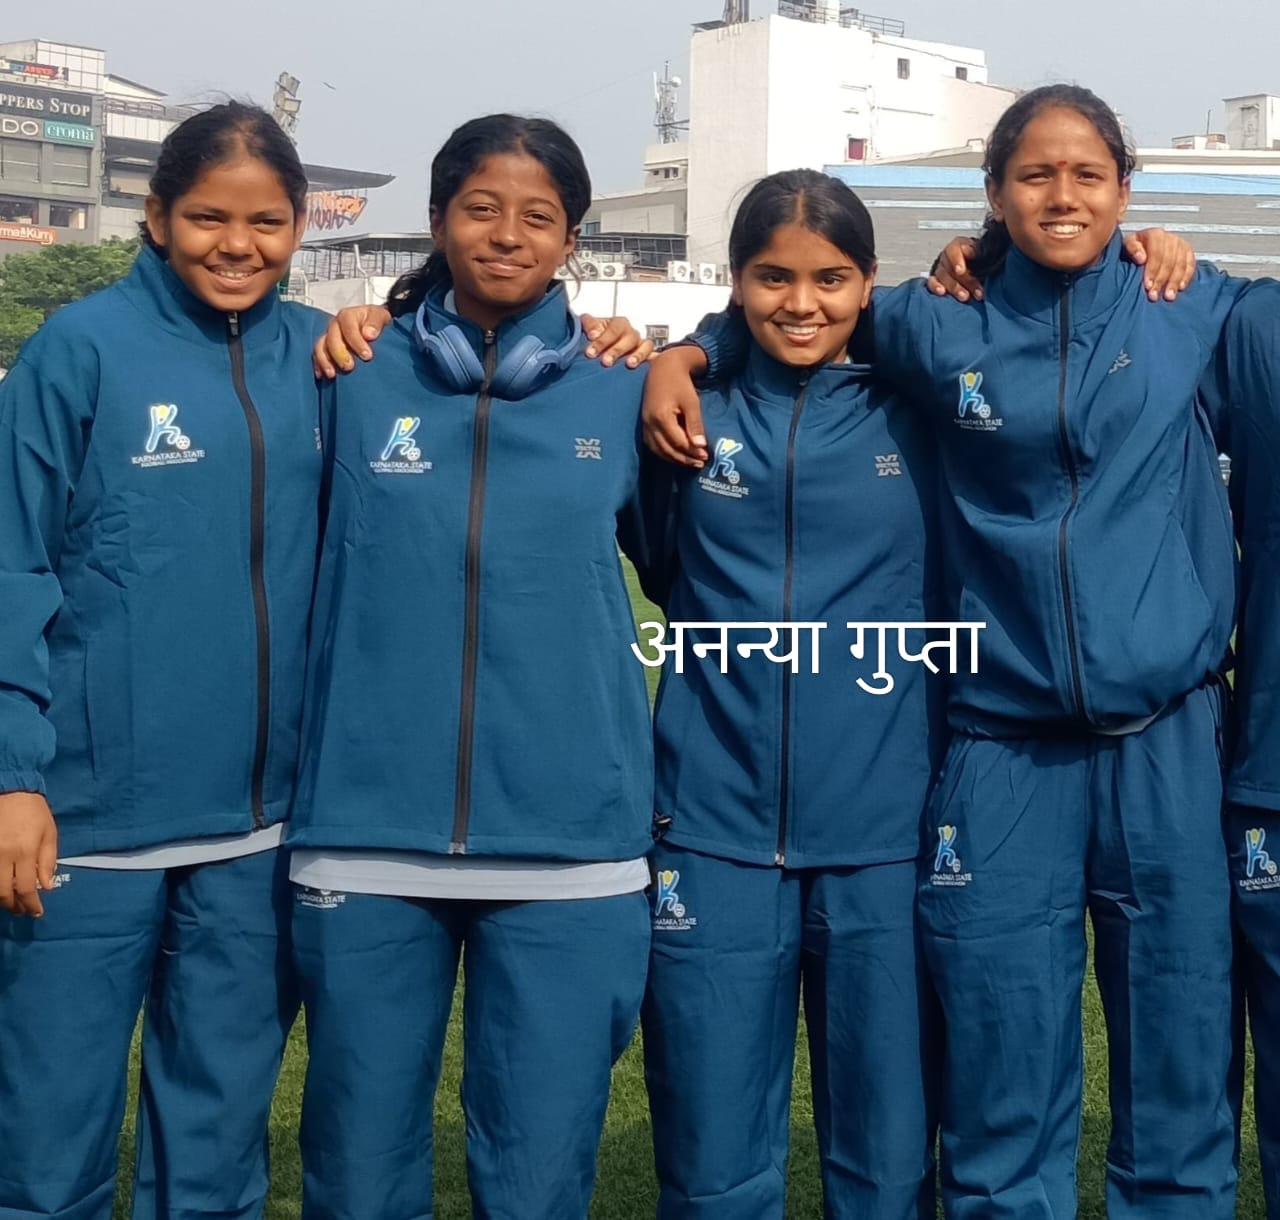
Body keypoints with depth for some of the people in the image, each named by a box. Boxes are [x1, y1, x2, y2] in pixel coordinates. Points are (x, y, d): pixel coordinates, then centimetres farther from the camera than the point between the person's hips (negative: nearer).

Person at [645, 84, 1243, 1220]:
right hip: (1003, 741, 0)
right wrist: (677, 354, 3)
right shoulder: (940, 330, 4)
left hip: (1167, 733, 1)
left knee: (1178, 1051, 8)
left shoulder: (1195, 309, 5)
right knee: (1000, 1071, 5)